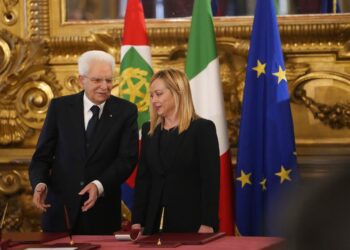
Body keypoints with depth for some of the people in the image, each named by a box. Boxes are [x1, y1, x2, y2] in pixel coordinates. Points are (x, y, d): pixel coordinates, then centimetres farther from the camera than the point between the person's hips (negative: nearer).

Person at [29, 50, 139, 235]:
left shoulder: (125, 111, 0)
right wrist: (39, 183, -17)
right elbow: (43, 154, 2)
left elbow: (128, 158, -7)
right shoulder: (60, 107, 2)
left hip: (102, 212, 0)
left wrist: (100, 185, -22)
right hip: (61, 208, 0)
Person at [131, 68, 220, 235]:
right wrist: (136, 221, 3)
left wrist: (208, 224, -17)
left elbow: (211, 179, -9)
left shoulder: (203, 128, -4)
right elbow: (142, 178, 11)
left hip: (191, 222, -5)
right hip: (155, 222, 5)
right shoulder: (149, 130, 12)